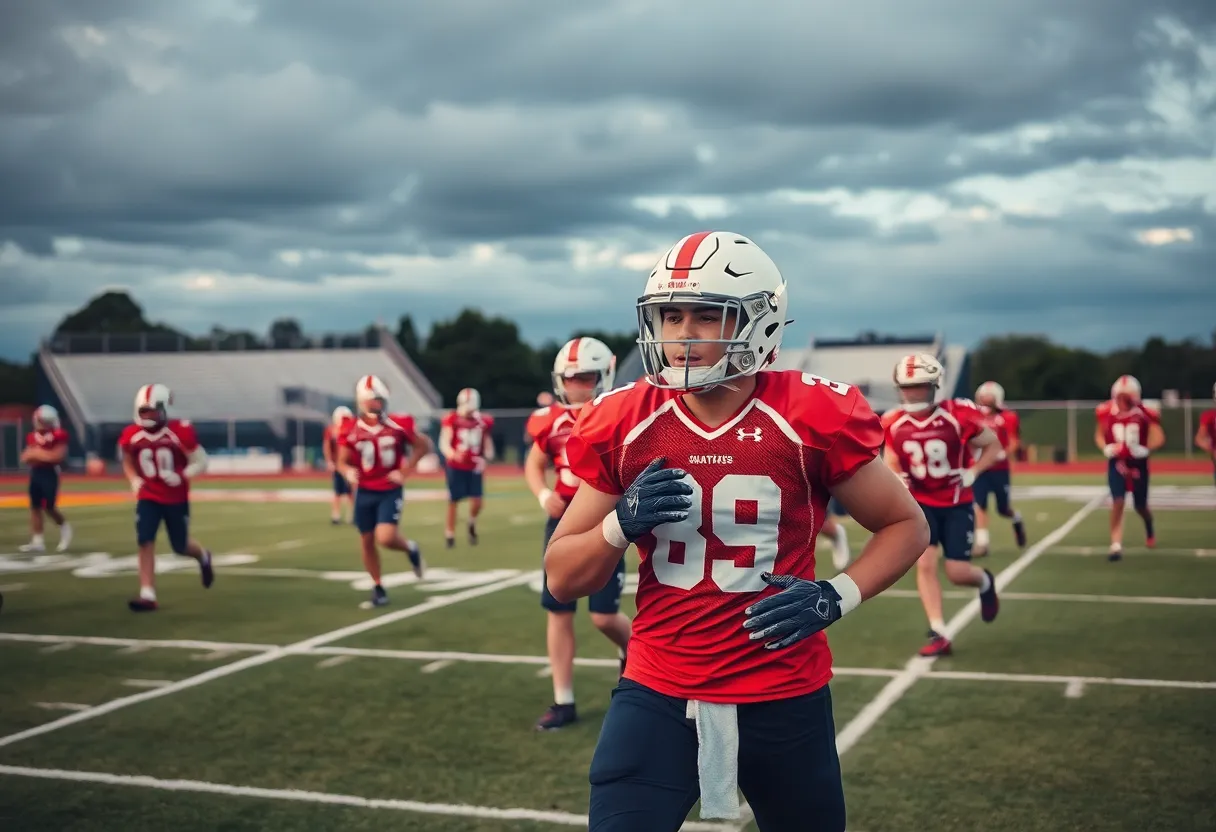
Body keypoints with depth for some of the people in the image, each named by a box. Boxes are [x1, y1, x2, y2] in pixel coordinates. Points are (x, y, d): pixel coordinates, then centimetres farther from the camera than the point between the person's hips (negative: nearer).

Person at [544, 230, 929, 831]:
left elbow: (905, 525, 3)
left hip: (783, 698, 0)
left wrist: (836, 598, -14)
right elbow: (561, 580, 3)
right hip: (658, 696, 1)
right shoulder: (624, 425, -3)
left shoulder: (810, 418, -10)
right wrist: (622, 523, -17)